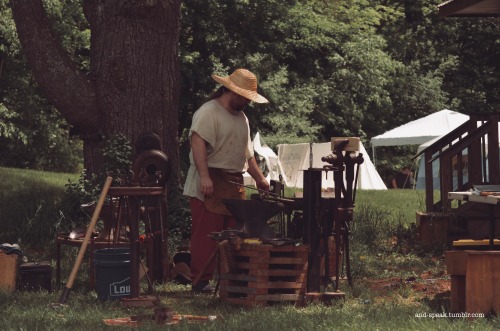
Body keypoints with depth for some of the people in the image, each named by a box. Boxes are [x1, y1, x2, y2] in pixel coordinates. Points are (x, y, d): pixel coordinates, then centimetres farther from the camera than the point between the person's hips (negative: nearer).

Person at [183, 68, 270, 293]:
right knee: (206, 235, -9)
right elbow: (197, 142, -22)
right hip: (210, 185, -9)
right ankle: (200, 281, -6)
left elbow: (246, 152, 28)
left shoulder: (241, 117, 21)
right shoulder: (208, 112, -10)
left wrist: (259, 178, 20)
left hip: (234, 185, 9)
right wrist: (204, 176, -31)